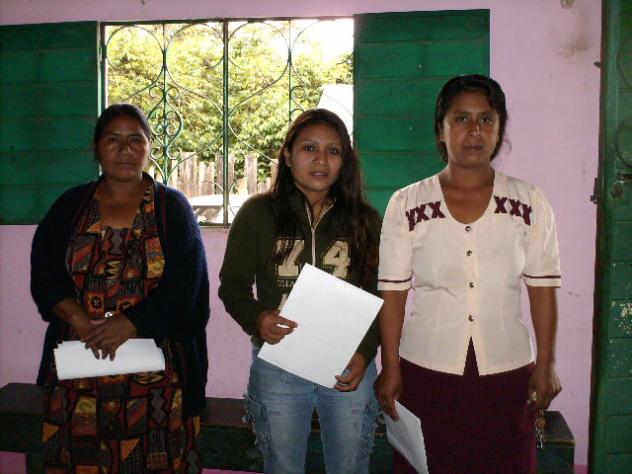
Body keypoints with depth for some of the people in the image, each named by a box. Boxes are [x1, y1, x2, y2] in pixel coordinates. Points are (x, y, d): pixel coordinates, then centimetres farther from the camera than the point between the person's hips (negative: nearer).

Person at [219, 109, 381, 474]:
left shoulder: (366, 220, 0)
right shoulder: (258, 214, -4)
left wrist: (366, 352, -10)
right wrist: (257, 320, -20)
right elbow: (233, 285, 0)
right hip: (278, 367, -1)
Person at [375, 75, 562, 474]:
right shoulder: (407, 205, -4)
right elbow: (393, 293, -3)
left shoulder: (530, 204, -1)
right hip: (426, 370, -1)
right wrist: (390, 368, -2)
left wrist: (546, 365, 2)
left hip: (507, 372, 1)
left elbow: (543, 289, 3)